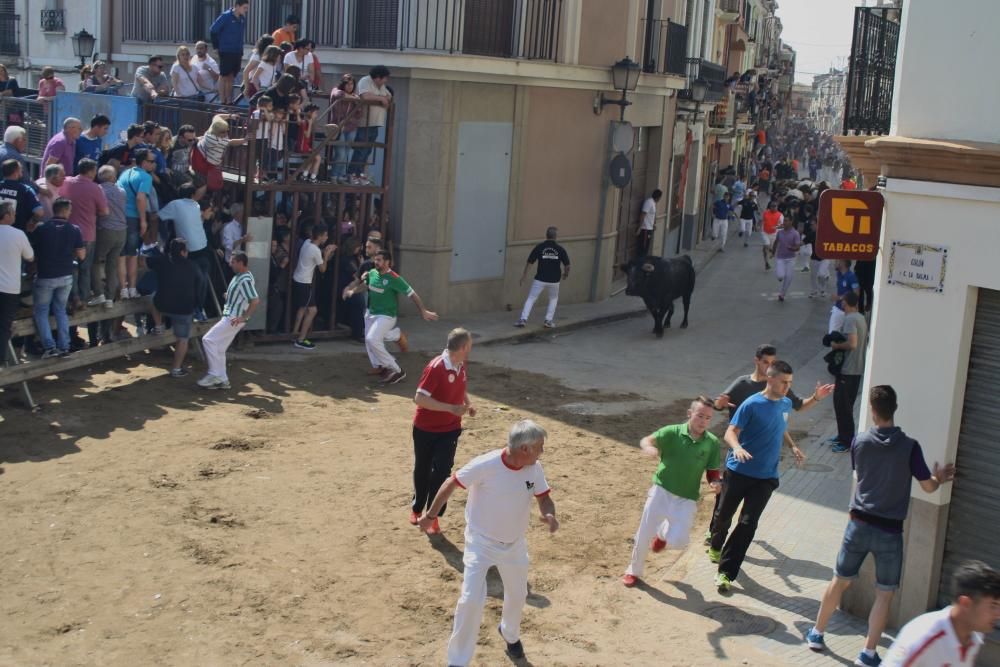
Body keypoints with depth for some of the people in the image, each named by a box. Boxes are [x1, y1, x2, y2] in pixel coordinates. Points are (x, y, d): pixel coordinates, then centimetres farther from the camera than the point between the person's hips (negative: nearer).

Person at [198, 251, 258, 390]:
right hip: (229, 317, 10)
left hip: (233, 319, -10)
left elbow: (255, 300, -28)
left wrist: (244, 317, -26)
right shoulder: (240, 276, 11)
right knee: (219, 348, 12)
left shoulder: (245, 280, -21)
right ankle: (222, 380, 16)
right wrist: (229, 296, 19)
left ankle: (214, 374, -7)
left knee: (208, 340, -11)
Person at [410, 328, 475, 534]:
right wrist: (451, 408, -31)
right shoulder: (435, 368, -25)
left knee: (442, 471, -5)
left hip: (450, 430, 4)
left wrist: (468, 404, -3)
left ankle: (433, 516, 7)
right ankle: (417, 508, 37)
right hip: (426, 430, -4)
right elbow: (419, 398, -28)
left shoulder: (461, 366, -2)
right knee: (422, 471, 15)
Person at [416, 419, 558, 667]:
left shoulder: (534, 469, -14)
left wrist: (549, 514, -24)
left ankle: (510, 634, 54)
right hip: (482, 543, -5)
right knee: (471, 600, -14)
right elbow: (451, 484, -16)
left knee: (517, 596, 22)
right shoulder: (485, 465, -29)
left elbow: (544, 497, -1)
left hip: (515, 544, 5)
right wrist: (431, 515, -7)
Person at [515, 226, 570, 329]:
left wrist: (523, 276, 10)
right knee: (553, 299, 23)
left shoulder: (539, 247, -4)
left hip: (540, 279, -1)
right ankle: (549, 321, 15)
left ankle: (523, 319, -6)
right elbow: (567, 265, 2)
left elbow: (529, 262, -1)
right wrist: (566, 274, 24)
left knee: (531, 298, 6)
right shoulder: (560, 249, -1)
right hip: (554, 280, 1)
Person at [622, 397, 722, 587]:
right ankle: (634, 571, 31)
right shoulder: (672, 432, -11)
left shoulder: (712, 443, -4)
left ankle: (664, 533, 28)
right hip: (661, 491, -1)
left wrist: (715, 482, -16)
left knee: (679, 541, -10)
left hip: (686, 500, 1)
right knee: (643, 535, 4)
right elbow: (646, 441, -24)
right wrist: (649, 449, -47)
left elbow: (712, 471, 7)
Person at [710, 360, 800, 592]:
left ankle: (726, 573, -2)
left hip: (765, 477, 3)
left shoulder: (786, 404, 5)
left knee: (748, 524, -6)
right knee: (724, 515, 14)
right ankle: (716, 546, 46)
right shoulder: (752, 405, -14)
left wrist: (792, 447, 9)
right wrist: (737, 448, -38)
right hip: (738, 471, -3)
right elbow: (730, 433, -18)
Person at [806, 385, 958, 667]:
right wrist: (939, 478, 17)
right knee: (884, 594, 10)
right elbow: (928, 487, -5)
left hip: (859, 524, 3)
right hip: (889, 530, -3)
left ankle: (816, 633, 30)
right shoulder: (909, 446, -13)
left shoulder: (859, 442, -4)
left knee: (839, 581, 18)